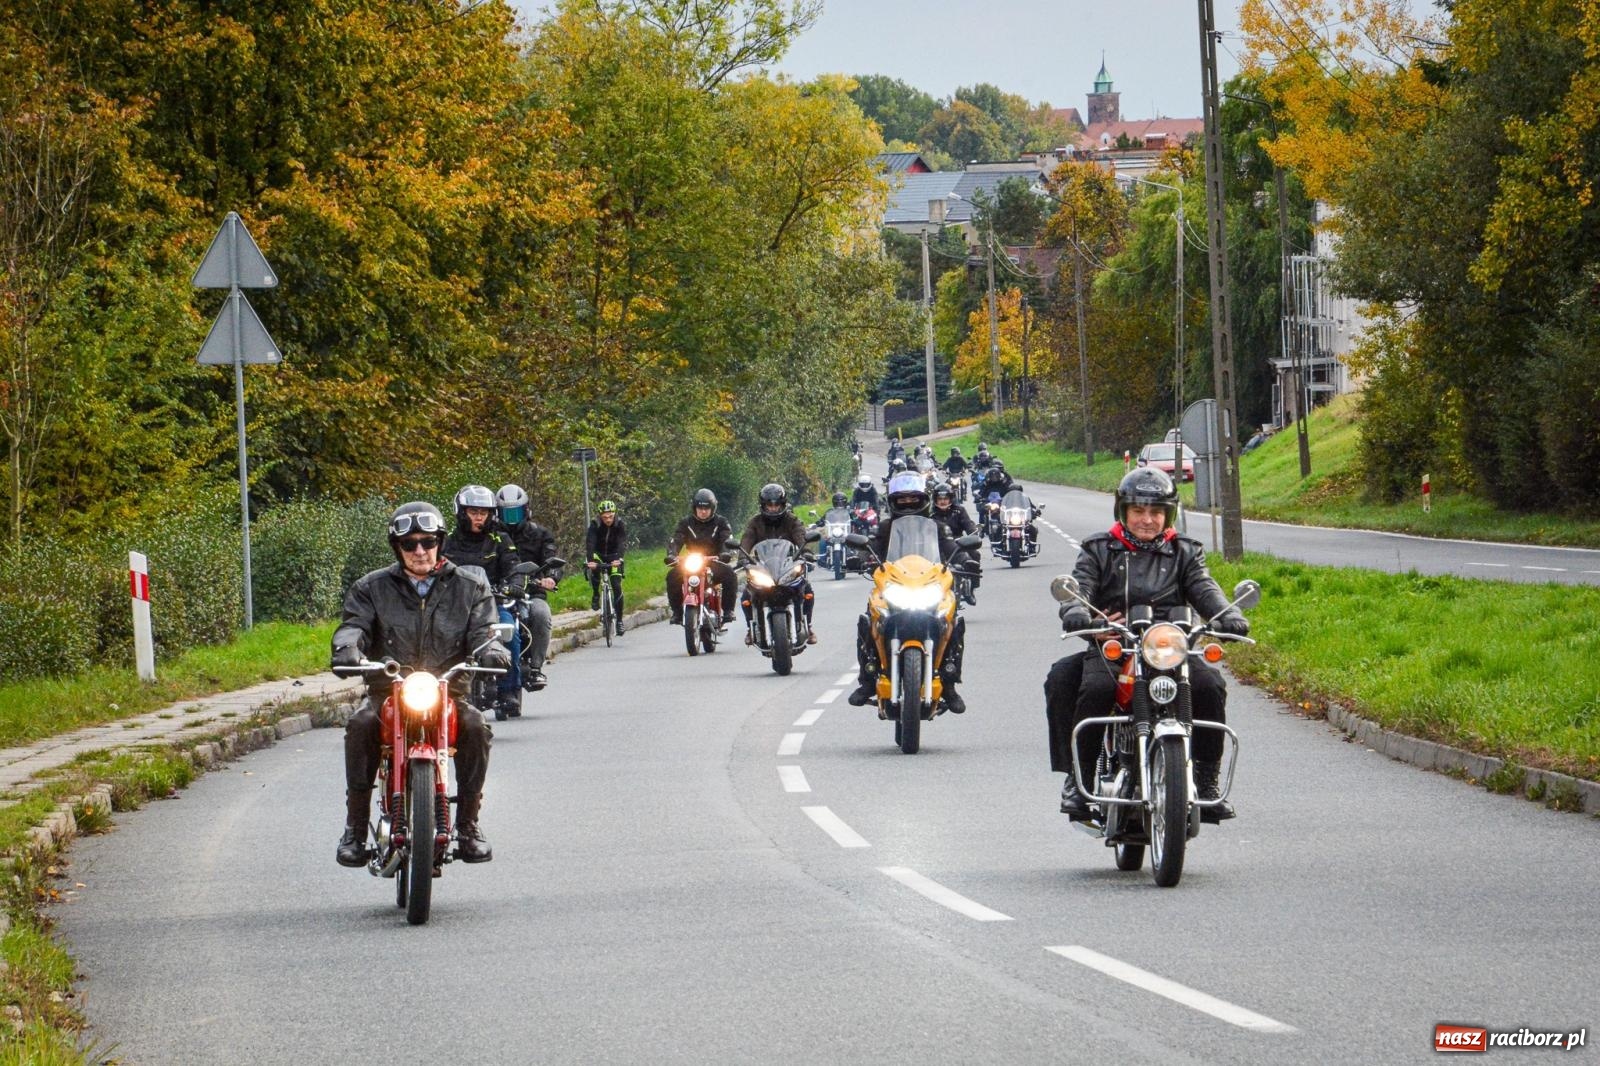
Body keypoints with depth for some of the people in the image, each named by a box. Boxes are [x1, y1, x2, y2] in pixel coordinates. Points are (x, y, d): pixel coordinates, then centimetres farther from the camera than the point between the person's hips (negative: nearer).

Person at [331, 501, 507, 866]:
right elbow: (354, 623, -1)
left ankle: (468, 825, -16)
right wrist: (346, 646, -26)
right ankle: (355, 827, -22)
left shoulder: (469, 587, 13)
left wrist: (490, 648, -22)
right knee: (361, 724, -31)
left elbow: (481, 630, 3)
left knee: (475, 727, -30)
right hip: (387, 690, 0)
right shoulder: (372, 588, 11)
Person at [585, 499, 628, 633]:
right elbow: (589, 543, -32)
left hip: (613, 558, 0)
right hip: (599, 554, 0)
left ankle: (619, 620, -3)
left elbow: (622, 543, -31)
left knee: (617, 587, -11)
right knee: (595, 569, -34)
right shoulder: (595, 525, -21)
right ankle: (596, 595, -8)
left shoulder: (619, 524, -19)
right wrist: (590, 560, -49)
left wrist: (618, 559, -49)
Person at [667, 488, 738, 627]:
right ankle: (676, 612, -14)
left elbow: (728, 542, -12)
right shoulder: (686, 524, 7)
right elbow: (675, 541, -5)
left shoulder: (721, 523, 3)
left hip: (714, 564, -1)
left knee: (730, 574, -32)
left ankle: (728, 610, -20)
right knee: (672, 576, -25)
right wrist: (672, 555, -28)